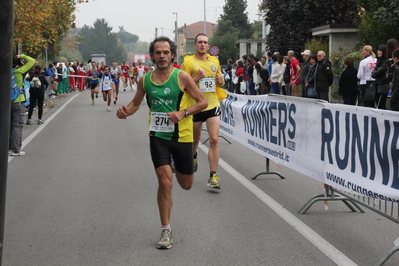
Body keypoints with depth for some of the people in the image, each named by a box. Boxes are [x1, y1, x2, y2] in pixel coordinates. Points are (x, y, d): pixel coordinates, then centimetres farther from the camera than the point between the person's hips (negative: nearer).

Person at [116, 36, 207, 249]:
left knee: (186, 184, 13)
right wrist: (126, 111, -7)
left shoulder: (181, 77, -9)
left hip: (181, 136, -1)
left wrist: (183, 113, -21)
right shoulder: (145, 80, 0)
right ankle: (166, 230, 1)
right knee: (165, 181, -12)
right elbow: (136, 103, 16)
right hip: (158, 136, 1)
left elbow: (202, 102, -5)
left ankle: (178, 166, 52)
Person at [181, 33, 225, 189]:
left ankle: (213, 176, -9)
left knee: (214, 139, -10)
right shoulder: (188, 62, -4)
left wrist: (221, 81, 1)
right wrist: (197, 78, -21)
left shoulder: (214, 61, 9)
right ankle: (193, 157, 50)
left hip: (212, 105, 2)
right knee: (195, 139, 15)